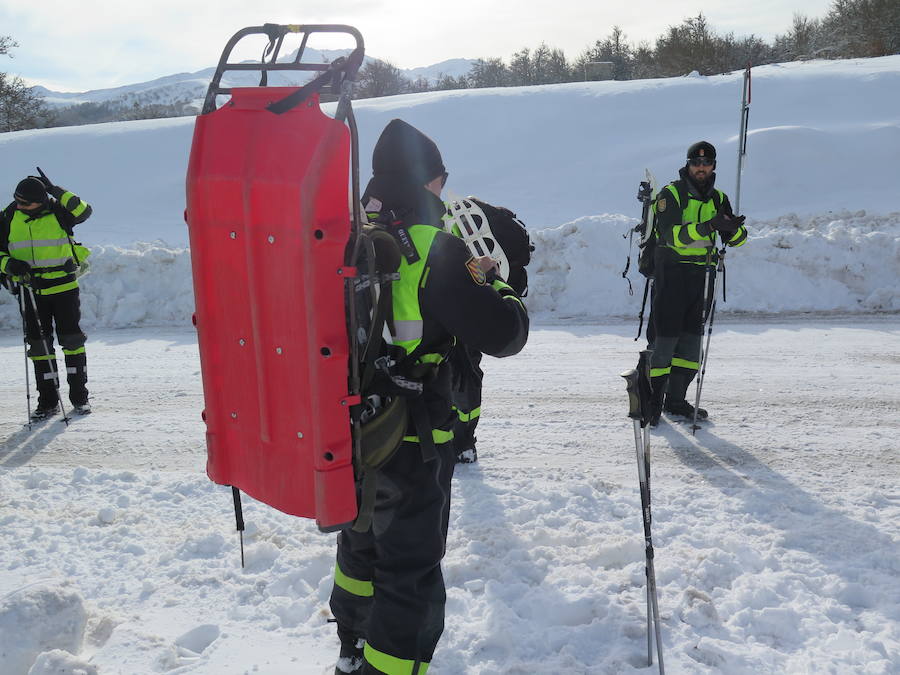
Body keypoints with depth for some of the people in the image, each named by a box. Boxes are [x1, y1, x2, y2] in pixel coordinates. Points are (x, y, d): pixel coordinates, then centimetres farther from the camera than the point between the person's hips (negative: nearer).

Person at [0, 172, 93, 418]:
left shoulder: (57, 212, -5)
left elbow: (84, 211, -22)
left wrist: (57, 192, -25)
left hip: (64, 287, -3)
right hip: (31, 291, 3)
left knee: (72, 340, 1)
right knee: (39, 344, 6)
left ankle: (79, 395, 12)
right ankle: (48, 400, 14)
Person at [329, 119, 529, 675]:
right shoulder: (436, 249, -21)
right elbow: (504, 334, -19)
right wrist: (494, 283, 0)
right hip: (411, 445, -7)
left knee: (360, 542, 27)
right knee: (411, 571, 8)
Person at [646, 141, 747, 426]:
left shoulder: (718, 199, 13)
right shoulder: (671, 194, -4)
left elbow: (736, 239, 7)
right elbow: (671, 235, -19)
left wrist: (733, 228, -17)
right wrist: (709, 226, -30)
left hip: (703, 276, 6)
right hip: (671, 272, -6)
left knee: (692, 338, 9)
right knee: (665, 336, -8)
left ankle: (676, 399, 19)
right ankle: (653, 400, 0)